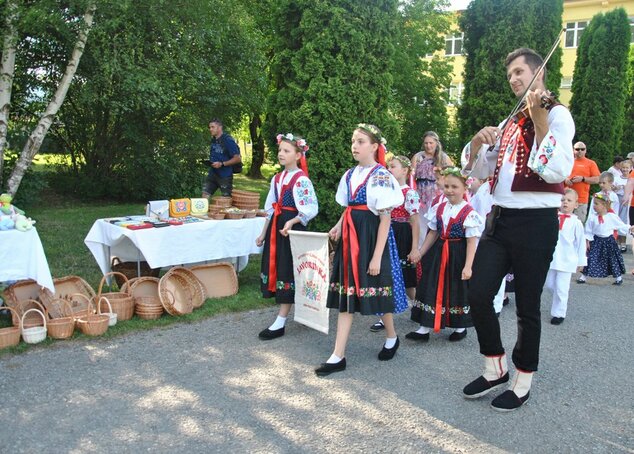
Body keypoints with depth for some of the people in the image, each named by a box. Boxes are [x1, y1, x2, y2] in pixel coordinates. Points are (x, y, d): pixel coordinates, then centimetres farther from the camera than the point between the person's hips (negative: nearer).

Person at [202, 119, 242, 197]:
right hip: (212, 173, 7)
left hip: (225, 176, -7)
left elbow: (238, 159, -17)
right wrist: (209, 162, 6)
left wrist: (222, 164, -21)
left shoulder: (228, 140, -14)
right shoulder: (213, 140, 9)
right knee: (205, 194, 2)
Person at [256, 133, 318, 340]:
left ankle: (280, 323, 2)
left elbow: (311, 209, -18)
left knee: (288, 271, -3)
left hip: (292, 229, -8)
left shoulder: (301, 179, -12)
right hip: (275, 227, 8)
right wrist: (263, 233, 16)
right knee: (276, 268, 11)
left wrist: (291, 223, -29)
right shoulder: (277, 178, 12)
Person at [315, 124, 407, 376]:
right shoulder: (350, 175, 11)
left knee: (375, 291, 7)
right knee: (346, 293, 4)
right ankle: (338, 356, 6)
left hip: (371, 237, -7)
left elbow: (385, 219, -13)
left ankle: (391, 337, 35)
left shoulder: (381, 176, -11)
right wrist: (339, 227, -2)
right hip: (350, 237, 7)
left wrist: (377, 256, -17)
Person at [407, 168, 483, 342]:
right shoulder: (439, 208, 5)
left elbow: (472, 241, -15)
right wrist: (420, 253, 11)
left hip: (458, 256, -5)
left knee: (458, 291, 7)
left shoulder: (469, 212, -13)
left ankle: (460, 327, 27)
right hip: (439, 253, 5)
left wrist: (467, 266, -20)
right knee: (432, 289, 4)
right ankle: (425, 329, 9)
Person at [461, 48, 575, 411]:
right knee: (479, 295, 2)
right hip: (500, 219, 6)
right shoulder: (508, 123, 17)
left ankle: (524, 381, 20)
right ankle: (496, 369, 21)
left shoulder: (557, 114, -3)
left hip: (536, 222, -6)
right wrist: (477, 145, -4)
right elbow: (477, 173, 16)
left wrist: (538, 119, -24)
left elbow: (558, 171, -20)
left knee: (527, 307, 3)